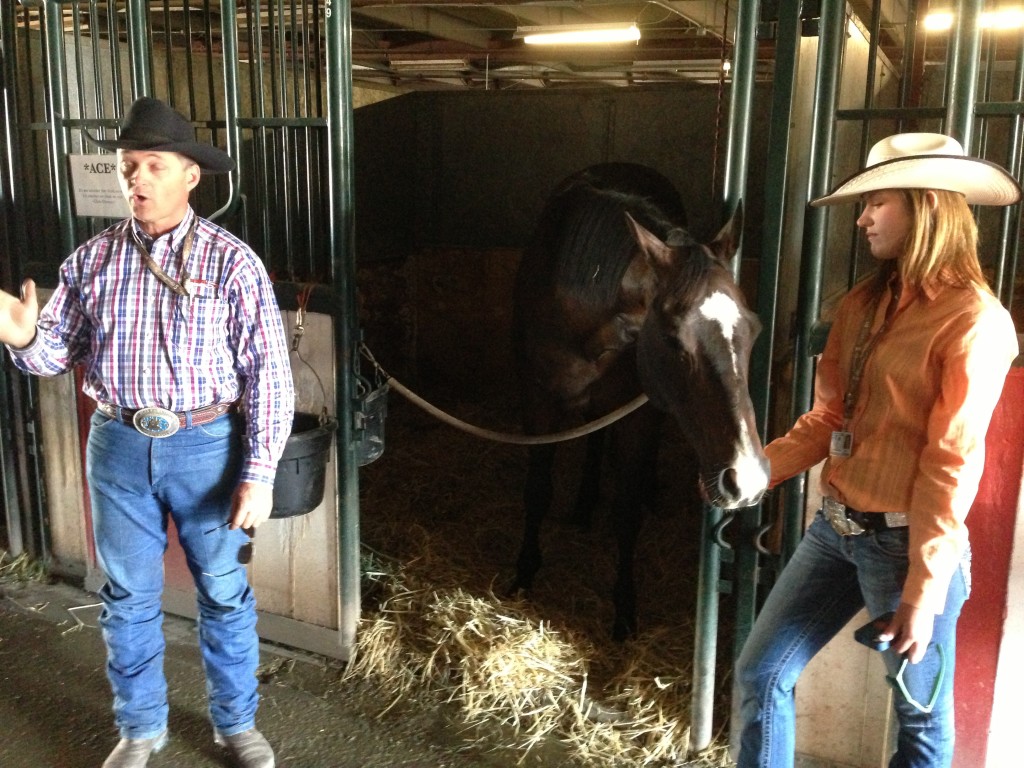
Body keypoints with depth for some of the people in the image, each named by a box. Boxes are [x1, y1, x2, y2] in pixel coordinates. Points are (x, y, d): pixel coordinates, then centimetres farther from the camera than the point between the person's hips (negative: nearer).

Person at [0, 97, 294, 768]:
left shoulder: (231, 261, -9)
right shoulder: (92, 259, 2)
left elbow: (269, 375, -10)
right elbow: (59, 352, 6)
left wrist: (259, 474, -14)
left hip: (206, 445, -3)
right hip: (118, 446, 3)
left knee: (225, 594, 11)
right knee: (128, 598, 15)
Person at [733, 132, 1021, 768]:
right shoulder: (864, 305, 8)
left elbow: (952, 463, -17)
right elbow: (829, 417, 9)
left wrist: (923, 590, -16)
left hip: (905, 542, -7)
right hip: (837, 527, 7)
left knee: (921, 716, 13)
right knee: (760, 674, 11)